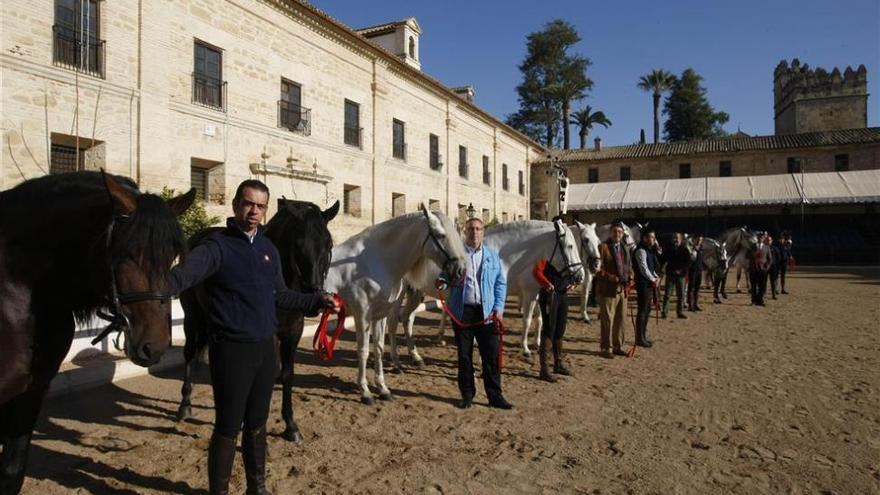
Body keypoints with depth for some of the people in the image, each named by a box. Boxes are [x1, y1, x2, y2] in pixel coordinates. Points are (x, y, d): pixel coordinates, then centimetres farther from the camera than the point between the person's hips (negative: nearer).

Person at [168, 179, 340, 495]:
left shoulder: (269, 249, 9)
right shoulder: (217, 246, -11)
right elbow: (186, 273, -30)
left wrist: (318, 301, 11)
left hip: (265, 348, 6)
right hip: (232, 350, -6)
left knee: (257, 424, 19)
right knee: (228, 428, 5)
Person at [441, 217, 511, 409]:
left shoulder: (492, 256, 7)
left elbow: (500, 283, 8)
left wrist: (499, 308, -2)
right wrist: (442, 282, -19)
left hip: (486, 312, 1)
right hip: (462, 312, -1)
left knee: (492, 355, 3)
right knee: (464, 355, 9)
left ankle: (495, 396, 14)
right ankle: (467, 394, 22)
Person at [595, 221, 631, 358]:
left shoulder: (624, 248, 15)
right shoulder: (603, 247, -8)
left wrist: (629, 278, 5)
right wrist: (612, 278, -22)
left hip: (622, 289, 7)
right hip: (607, 289, -7)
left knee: (620, 319, 13)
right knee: (607, 320, -2)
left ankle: (616, 346, 25)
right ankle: (606, 348, 8)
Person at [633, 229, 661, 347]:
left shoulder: (650, 250, 16)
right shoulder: (641, 251, -15)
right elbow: (644, 269, -20)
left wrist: (656, 277, 3)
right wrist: (654, 280, -11)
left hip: (650, 284, 10)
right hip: (643, 284, -10)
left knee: (647, 310, 14)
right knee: (642, 311, -5)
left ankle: (644, 336, 24)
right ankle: (639, 338, 2)